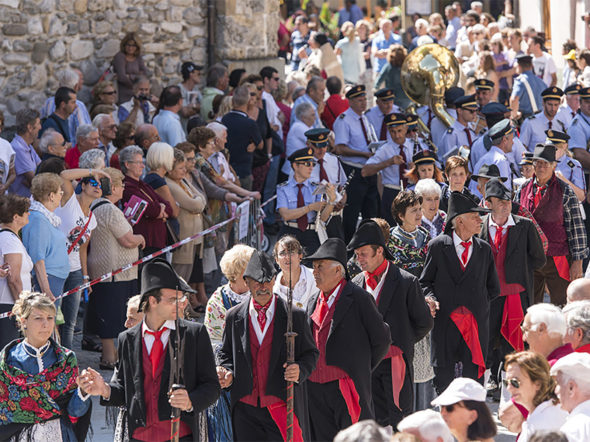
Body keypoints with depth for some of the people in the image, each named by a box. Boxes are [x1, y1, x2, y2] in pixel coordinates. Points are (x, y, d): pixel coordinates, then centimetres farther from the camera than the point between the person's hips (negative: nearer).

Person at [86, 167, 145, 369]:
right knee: (112, 313, -5)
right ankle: (109, 358, -3)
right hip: (115, 272, -10)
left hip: (99, 267, 10)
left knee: (107, 313, 16)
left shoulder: (94, 206, 12)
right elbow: (128, 241, -18)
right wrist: (140, 238, 1)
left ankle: (110, 351, 25)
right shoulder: (111, 211, -19)